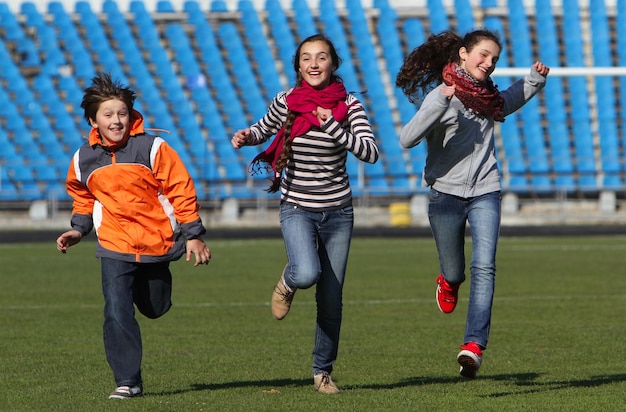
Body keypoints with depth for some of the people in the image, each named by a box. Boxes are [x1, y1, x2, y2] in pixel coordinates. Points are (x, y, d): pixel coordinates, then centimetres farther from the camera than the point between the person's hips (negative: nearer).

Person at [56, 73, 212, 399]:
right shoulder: (83, 159, 0)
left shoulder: (152, 148, -10)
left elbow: (181, 190, -6)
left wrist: (193, 235, -7)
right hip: (114, 246, 0)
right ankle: (127, 381, -9)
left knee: (154, 308, 16)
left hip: (156, 240, 0)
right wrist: (78, 229, 7)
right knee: (117, 312, -15)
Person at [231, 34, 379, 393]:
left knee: (331, 300, 4)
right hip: (297, 208, -1)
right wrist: (246, 136, -5)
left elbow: (371, 152, -18)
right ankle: (287, 282, 10)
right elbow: (264, 129, 18)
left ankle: (323, 372, 22)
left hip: (337, 211, 1)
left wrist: (332, 127, -28)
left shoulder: (348, 105, -6)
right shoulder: (286, 103, -3)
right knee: (307, 274, -28)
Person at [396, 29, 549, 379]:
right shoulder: (441, 95, -12)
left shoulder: (488, 97, 7)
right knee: (454, 273, 10)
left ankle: (474, 345, -22)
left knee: (484, 268, -16)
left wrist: (535, 80, 14)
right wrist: (441, 102, -36)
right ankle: (448, 283, 49)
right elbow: (408, 139, -26)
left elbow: (511, 101, 33)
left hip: (485, 192, 3)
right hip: (447, 194, -3)